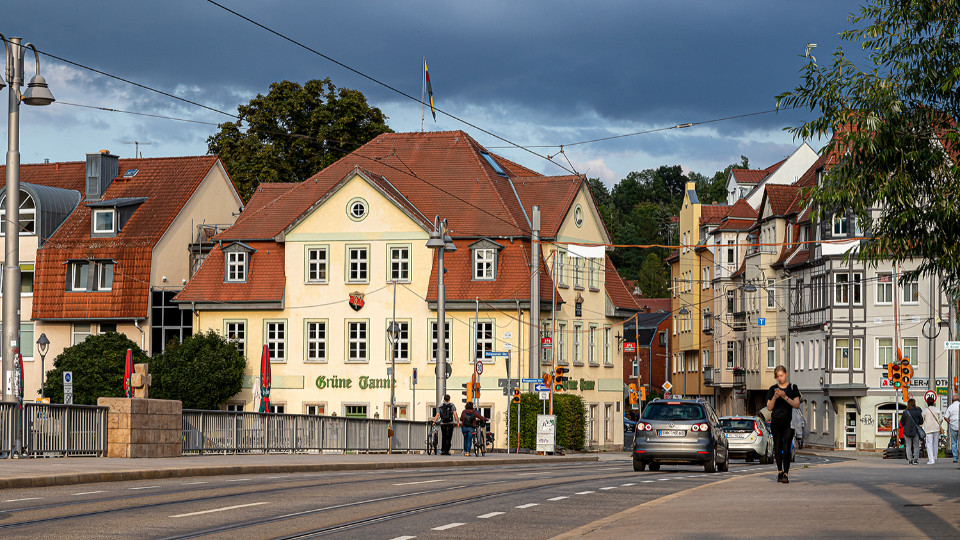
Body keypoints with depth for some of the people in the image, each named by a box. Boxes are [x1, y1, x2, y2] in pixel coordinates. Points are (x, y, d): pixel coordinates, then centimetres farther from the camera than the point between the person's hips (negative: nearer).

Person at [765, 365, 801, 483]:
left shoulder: (793, 388, 5)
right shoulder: (773, 389, 9)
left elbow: (797, 404, -3)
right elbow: (769, 407, 7)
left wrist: (785, 397, -16)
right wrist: (775, 397, -11)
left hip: (789, 422, -2)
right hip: (776, 422, 2)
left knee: (786, 448, -11)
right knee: (777, 448, 6)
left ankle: (785, 474, -15)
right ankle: (779, 471, 22)